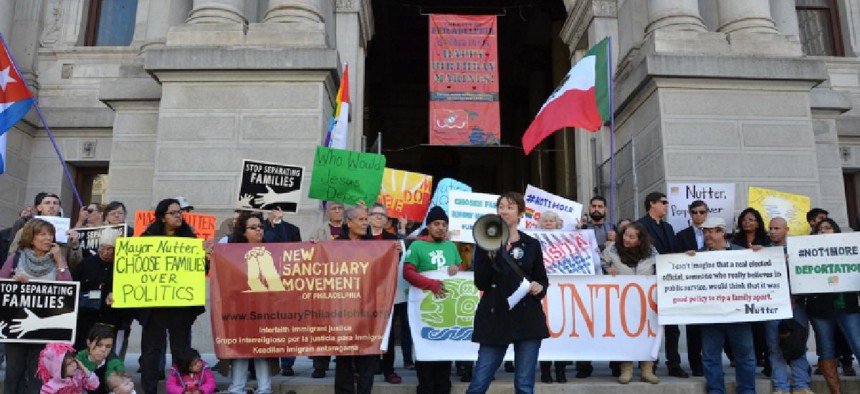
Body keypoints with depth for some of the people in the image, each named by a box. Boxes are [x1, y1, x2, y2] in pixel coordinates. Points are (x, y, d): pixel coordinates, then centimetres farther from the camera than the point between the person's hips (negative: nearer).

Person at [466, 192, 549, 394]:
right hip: (495, 318, -1)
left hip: (528, 319, 1)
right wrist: (491, 255, -17)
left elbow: (543, 280, 14)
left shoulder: (532, 244, 7)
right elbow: (480, 283, -4)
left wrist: (539, 287, -8)